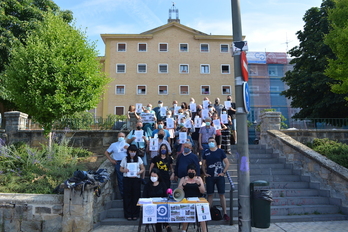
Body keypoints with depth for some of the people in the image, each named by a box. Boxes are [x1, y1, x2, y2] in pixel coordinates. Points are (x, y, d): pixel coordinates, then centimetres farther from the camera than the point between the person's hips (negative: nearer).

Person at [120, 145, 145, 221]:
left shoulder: (138, 159, 8)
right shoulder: (125, 159, 7)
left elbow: (143, 169, 8)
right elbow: (121, 169, 10)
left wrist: (139, 172, -12)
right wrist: (124, 170, -12)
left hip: (136, 179, 0)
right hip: (127, 179, 0)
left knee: (136, 196, 1)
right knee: (128, 196, 1)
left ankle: (135, 214, 11)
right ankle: (128, 215, 10)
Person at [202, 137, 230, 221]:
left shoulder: (220, 151, 1)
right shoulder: (206, 152, 6)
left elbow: (227, 163, 4)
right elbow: (203, 164, 13)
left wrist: (223, 172, -4)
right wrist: (204, 173, 1)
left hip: (219, 176, -1)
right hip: (209, 177, 2)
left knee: (222, 194, 1)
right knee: (210, 195, 6)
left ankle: (225, 213, 9)